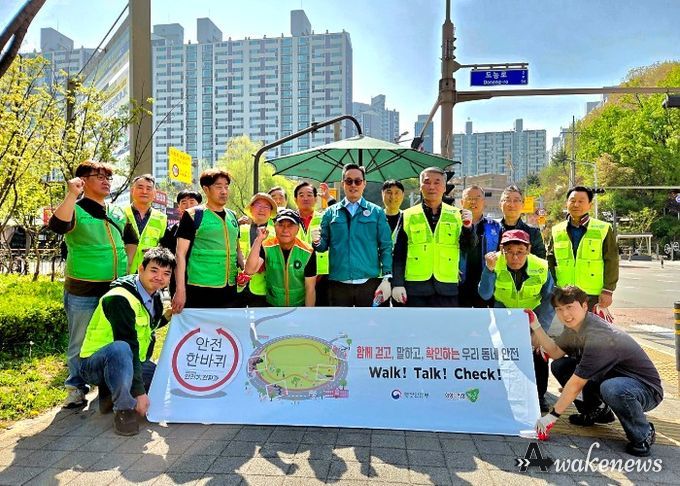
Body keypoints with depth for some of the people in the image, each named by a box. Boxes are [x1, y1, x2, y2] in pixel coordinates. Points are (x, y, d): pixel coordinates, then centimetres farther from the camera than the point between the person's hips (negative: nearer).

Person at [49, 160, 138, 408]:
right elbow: (57, 225, -28)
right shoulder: (76, 210, -6)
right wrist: (72, 195, -33)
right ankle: (76, 388, 23)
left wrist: (126, 266, 12)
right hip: (83, 292, -5)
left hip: (116, 290, 5)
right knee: (80, 343, 6)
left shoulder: (117, 213, 11)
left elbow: (131, 240, 24)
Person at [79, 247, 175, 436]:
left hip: (129, 363, 9)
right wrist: (139, 391, -29)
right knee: (121, 349, -40)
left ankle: (111, 393, 9)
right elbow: (128, 345, -29)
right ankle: (123, 408, -21)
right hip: (94, 364, -8)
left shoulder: (154, 297, 3)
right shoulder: (120, 298, -24)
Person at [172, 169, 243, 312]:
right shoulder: (193, 215, -4)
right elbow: (181, 254, -7)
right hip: (200, 290, -5)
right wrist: (180, 290, -13)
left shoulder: (232, 216, 13)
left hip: (230, 291, 6)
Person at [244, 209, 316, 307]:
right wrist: (259, 240, -35)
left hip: (299, 305, -1)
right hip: (272, 304, 1)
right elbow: (250, 270, -30)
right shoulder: (266, 247, -15)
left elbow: (310, 289, -13)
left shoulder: (307, 252, -17)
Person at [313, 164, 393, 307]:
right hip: (338, 284, 1)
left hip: (370, 283, -1)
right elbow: (324, 245, 8)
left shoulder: (376, 212, 5)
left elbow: (386, 247, 1)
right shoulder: (331, 212, 8)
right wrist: (317, 242, -15)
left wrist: (387, 278, -7)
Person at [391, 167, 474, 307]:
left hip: (447, 288, 1)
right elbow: (399, 254, 3)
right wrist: (397, 284, -4)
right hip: (416, 287, -1)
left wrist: (468, 227, -16)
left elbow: (468, 247, 2)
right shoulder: (408, 216, 4)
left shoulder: (456, 215, 7)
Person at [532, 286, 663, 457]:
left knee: (611, 388, -41)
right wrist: (535, 326, -8)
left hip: (646, 388, -8)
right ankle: (598, 411, 17)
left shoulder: (598, 337, -31)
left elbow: (576, 384, -27)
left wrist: (552, 416, -19)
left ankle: (643, 434, -10)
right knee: (559, 366, -2)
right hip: (613, 376, 9)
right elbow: (556, 353, 3)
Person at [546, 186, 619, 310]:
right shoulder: (556, 231, 10)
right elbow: (550, 262, 12)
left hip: (593, 296, -2)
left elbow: (611, 262, 0)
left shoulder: (604, 229, 3)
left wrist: (608, 291, -6)